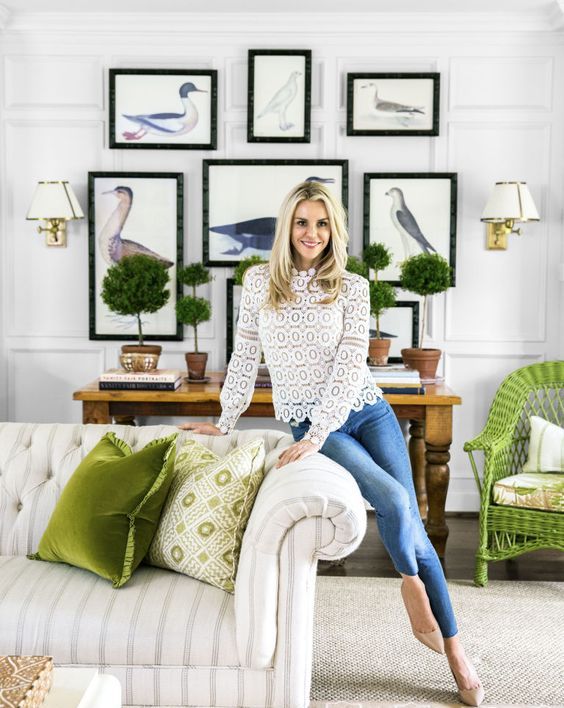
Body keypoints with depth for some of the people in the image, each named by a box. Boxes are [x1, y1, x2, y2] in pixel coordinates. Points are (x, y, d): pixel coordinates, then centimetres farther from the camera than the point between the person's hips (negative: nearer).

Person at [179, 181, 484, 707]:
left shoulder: (352, 288, -2)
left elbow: (350, 365, -11)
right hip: (309, 423, -1)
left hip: (367, 412, 1)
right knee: (393, 501, -24)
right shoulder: (260, 281, 1)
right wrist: (225, 422, 10)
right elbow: (245, 354, 8)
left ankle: (454, 649, 7)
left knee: (411, 523, -2)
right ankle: (411, 581, 5)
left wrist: (316, 437, -20)